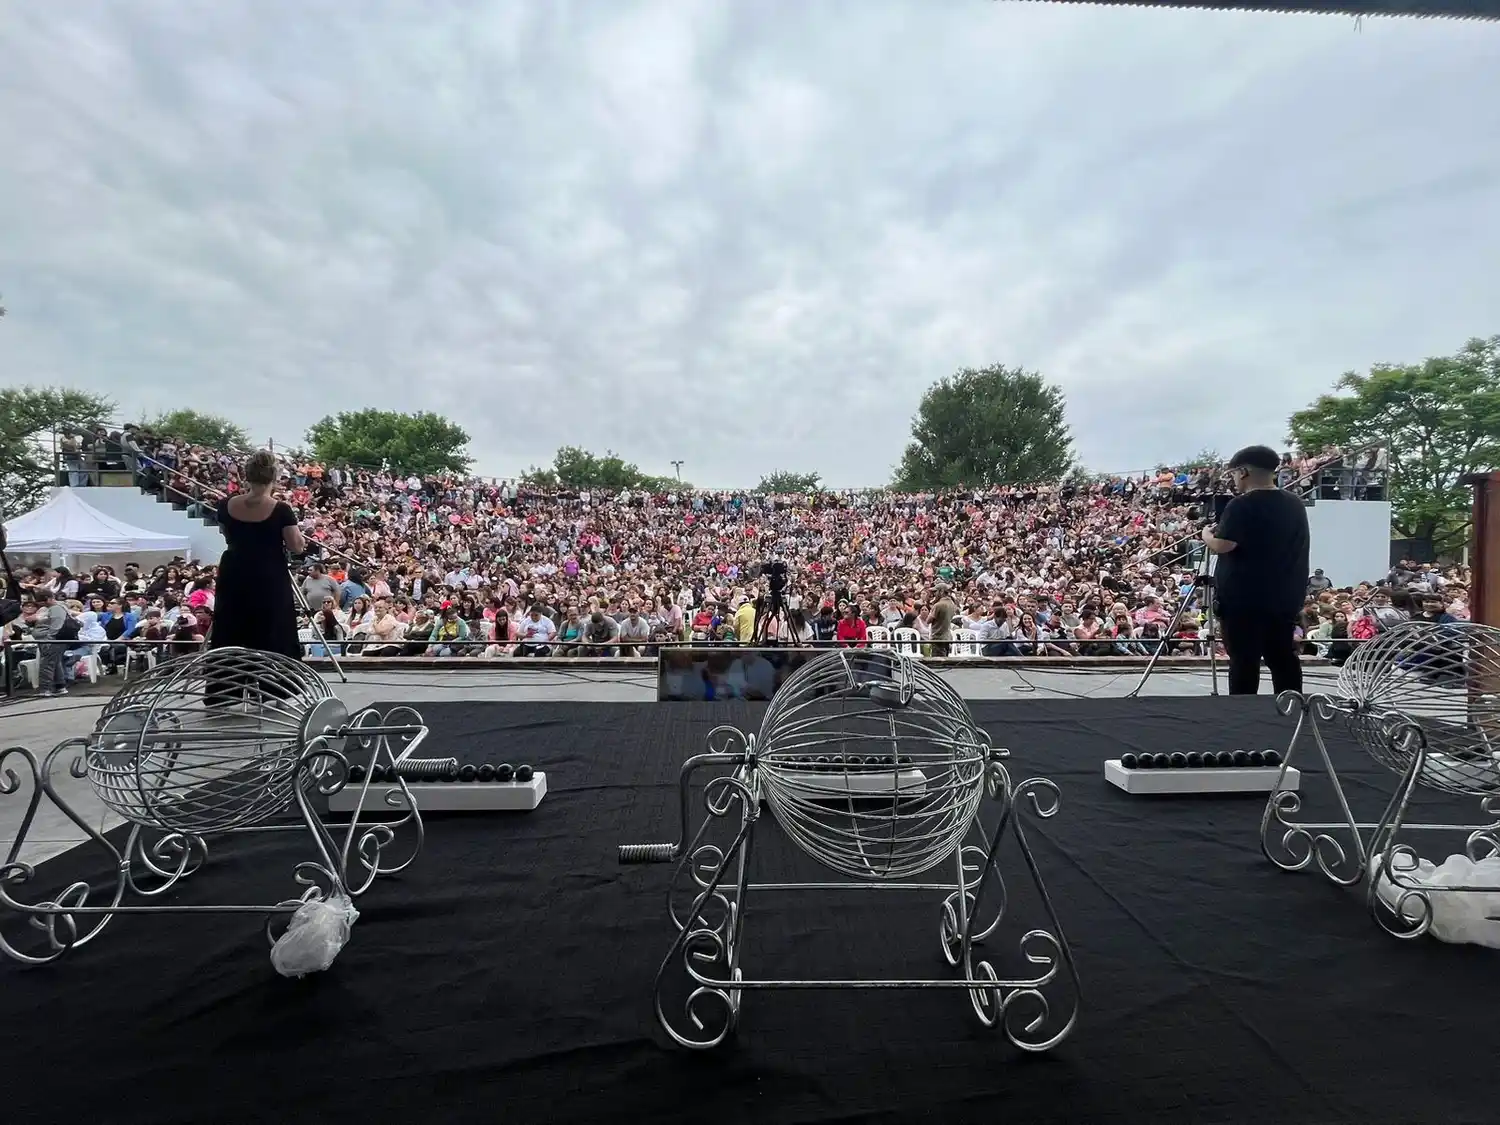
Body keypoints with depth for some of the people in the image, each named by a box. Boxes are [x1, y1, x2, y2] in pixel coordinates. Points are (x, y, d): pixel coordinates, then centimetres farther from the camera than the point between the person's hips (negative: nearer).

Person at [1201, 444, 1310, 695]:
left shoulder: (1242, 505, -15)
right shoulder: (1295, 504, 11)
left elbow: (1222, 545, -21)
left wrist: (1207, 535, -1)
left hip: (1244, 599, -7)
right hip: (1285, 596, 8)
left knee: (1244, 661, -1)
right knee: (1284, 658, 13)